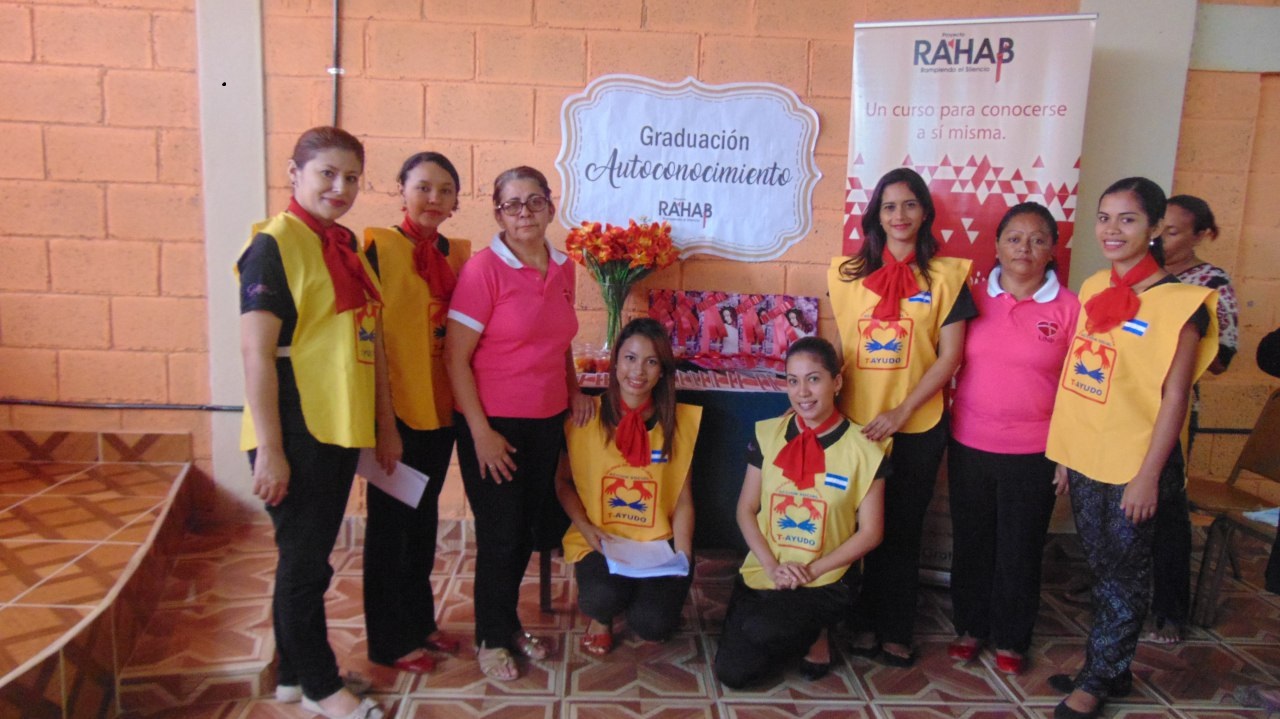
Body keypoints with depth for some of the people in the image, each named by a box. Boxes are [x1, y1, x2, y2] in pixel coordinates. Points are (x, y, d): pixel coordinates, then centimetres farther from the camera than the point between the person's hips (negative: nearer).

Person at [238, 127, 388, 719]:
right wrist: (268, 448, -19)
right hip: (295, 437, -8)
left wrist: (385, 422, 14)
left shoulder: (347, 245, 11)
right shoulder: (274, 245, -13)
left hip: (340, 429, 8)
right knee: (305, 563, 6)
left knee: (310, 556, 18)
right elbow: (256, 352, -17)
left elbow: (370, 341, 15)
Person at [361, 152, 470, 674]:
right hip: (396, 406, -6)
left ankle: (420, 621, 34)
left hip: (440, 406, 6)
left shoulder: (457, 254, 8)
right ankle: (389, 640, 22)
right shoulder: (378, 245, -10)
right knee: (390, 522, 7)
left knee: (424, 516, 18)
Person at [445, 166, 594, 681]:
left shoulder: (563, 269, 5)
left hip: (547, 422, 6)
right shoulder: (483, 269, -14)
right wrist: (481, 433, -16)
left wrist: (573, 388, 5)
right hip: (493, 424, -6)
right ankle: (491, 638, 28)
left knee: (530, 528, 17)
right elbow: (455, 357, -14)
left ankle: (509, 622, 39)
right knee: (499, 533, 6)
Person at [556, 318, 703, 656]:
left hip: (658, 542, 1)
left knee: (653, 624, -21)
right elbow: (564, 482, 5)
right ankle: (600, 617, 9)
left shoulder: (679, 421, 0)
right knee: (604, 597, -31)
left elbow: (683, 501, 2)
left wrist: (682, 557, -10)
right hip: (600, 542, -1)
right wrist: (586, 528, -10)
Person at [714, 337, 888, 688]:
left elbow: (870, 533, -6)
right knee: (733, 673, -9)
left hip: (824, 581, -4)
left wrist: (813, 570, -15)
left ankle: (813, 637, 2)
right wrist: (772, 566, -12)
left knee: (760, 629, -32)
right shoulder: (768, 434, 0)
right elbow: (746, 509, 3)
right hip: (762, 573, 4)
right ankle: (803, 634, 19)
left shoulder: (863, 447, -9)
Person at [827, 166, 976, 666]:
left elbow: (949, 356, -5)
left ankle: (896, 631, 23)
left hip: (917, 426, -1)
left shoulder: (946, 275, -2)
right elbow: (835, 344, 8)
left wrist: (902, 411, -12)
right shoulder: (847, 272, 5)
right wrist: (830, 399, -2)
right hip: (854, 422, 2)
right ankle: (862, 623, 25)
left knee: (902, 530, 9)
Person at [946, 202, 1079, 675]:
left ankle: (1010, 639, 29)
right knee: (971, 540, 14)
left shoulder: (1068, 307, -5)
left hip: (1034, 452, -2)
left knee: (1020, 548, 11)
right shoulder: (975, 296, 1)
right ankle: (970, 627, 33)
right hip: (969, 444, 2)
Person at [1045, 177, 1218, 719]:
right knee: (1102, 568, 17)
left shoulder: (1178, 303, -13)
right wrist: (1065, 452, 11)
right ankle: (1110, 668, 34)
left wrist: (1149, 475, -14)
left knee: (1123, 575, 9)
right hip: (1085, 457, 6)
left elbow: (1174, 396, -13)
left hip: (1135, 464, -6)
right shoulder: (1093, 289, 6)